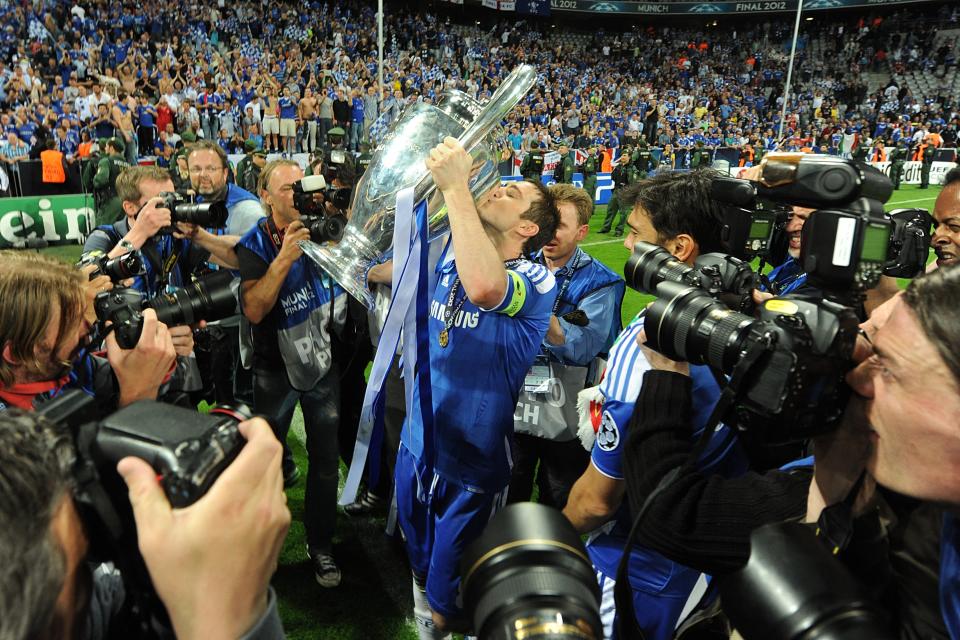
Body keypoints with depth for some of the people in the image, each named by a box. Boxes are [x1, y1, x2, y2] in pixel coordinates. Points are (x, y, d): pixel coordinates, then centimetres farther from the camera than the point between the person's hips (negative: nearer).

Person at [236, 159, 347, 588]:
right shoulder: (255, 244, -12)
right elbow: (253, 310, -25)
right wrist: (285, 256, -34)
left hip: (322, 360, 1)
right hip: (276, 365, -1)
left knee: (326, 459, 7)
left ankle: (321, 546, 23)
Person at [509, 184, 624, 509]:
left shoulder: (599, 283, -10)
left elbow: (582, 348, -26)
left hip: (565, 421, -3)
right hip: (514, 411, 3)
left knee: (559, 509, 19)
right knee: (508, 502, 21)